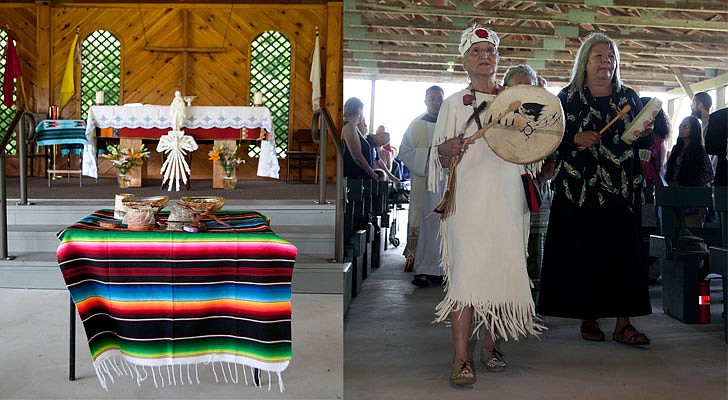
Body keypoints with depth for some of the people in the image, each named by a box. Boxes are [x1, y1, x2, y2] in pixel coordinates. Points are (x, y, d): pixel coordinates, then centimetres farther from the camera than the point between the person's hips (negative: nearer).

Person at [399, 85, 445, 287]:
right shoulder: (416, 125, 10)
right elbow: (404, 151, 4)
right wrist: (427, 153, -9)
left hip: (446, 180, 1)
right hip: (422, 180, -1)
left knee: (442, 224, 0)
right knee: (422, 224, -6)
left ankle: (438, 269, 6)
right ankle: (421, 270, -4)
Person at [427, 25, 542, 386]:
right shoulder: (453, 104, 6)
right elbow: (441, 159, 2)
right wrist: (446, 150, -20)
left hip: (508, 199, 4)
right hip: (468, 198, -3)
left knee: (503, 269, 4)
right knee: (467, 271, -11)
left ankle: (490, 346, 19)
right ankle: (460, 359, -8)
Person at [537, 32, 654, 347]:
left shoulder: (629, 97, 12)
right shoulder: (568, 97, 6)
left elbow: (645, 144, 13)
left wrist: (645, 133, -8)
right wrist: (575, 139, -16)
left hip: (622, 189, 2)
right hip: (579, 189, -2)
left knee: (624, 253, -2)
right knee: (582, 254, -1)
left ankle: (623, 323, 3)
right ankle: (588, 318, 11)